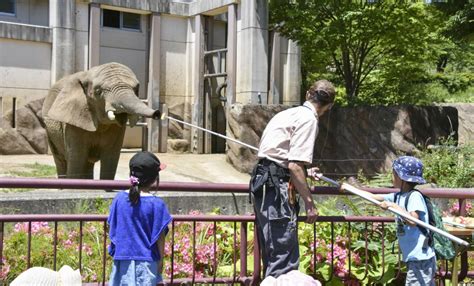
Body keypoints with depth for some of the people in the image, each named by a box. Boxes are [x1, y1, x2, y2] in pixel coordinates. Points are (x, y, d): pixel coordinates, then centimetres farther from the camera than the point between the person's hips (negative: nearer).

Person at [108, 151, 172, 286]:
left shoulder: (119, 198, -4)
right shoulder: (157, 204, -15)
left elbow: (113, 230, 4)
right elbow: (159, 236, -9)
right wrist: (161, 259, 2)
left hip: (122, 257, 4)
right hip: (146, 260, -3)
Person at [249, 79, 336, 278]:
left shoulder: (290, 113, 19)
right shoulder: (308, 119, -9)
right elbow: (295, 165, -18)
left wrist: (305, 172, 46)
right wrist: (309, 202, -11)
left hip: (263, 182, 10)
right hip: (276, 187, -10)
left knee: (271, 254, 16)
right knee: (284, 256, -9)